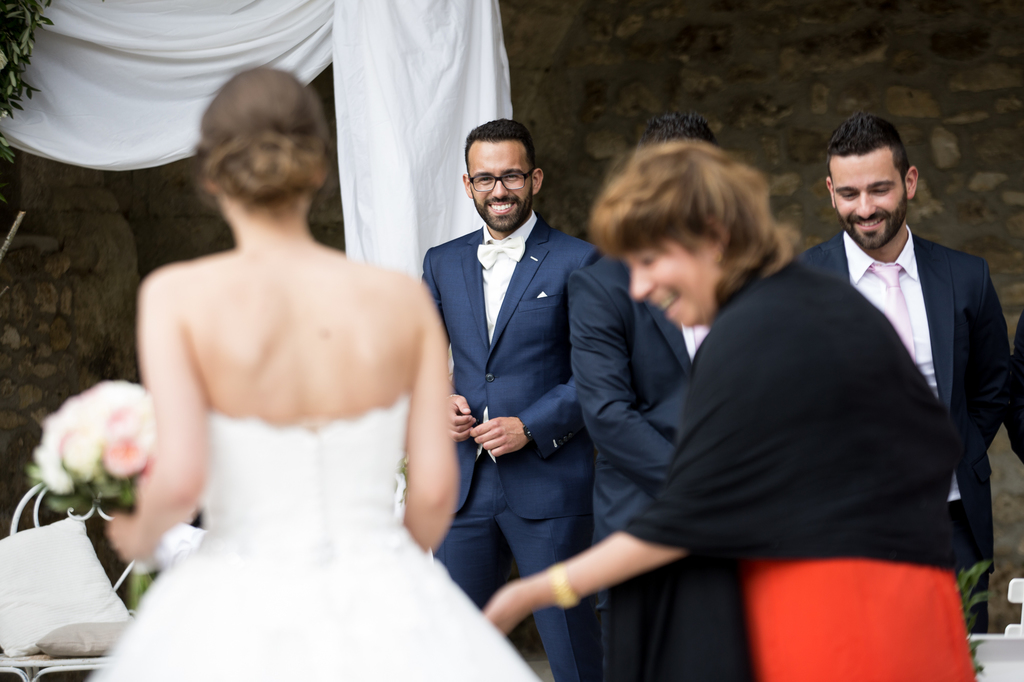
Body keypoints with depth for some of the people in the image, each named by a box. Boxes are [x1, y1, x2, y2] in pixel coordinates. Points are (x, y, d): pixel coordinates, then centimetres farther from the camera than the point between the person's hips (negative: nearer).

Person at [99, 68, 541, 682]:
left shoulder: (179, 297, -7)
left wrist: (141, 533, 6)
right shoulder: (403, 300, 0)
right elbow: (436, 487, 1)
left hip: (240, 627, -1)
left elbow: (179, 480, -16)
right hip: (388, 619, 2)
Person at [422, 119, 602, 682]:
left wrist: (530, 428, -15)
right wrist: (438, 401, -3)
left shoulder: (578, 263, -2)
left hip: (550, 485, -4)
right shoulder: (442, 264, 12)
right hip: (466, 485, 5)